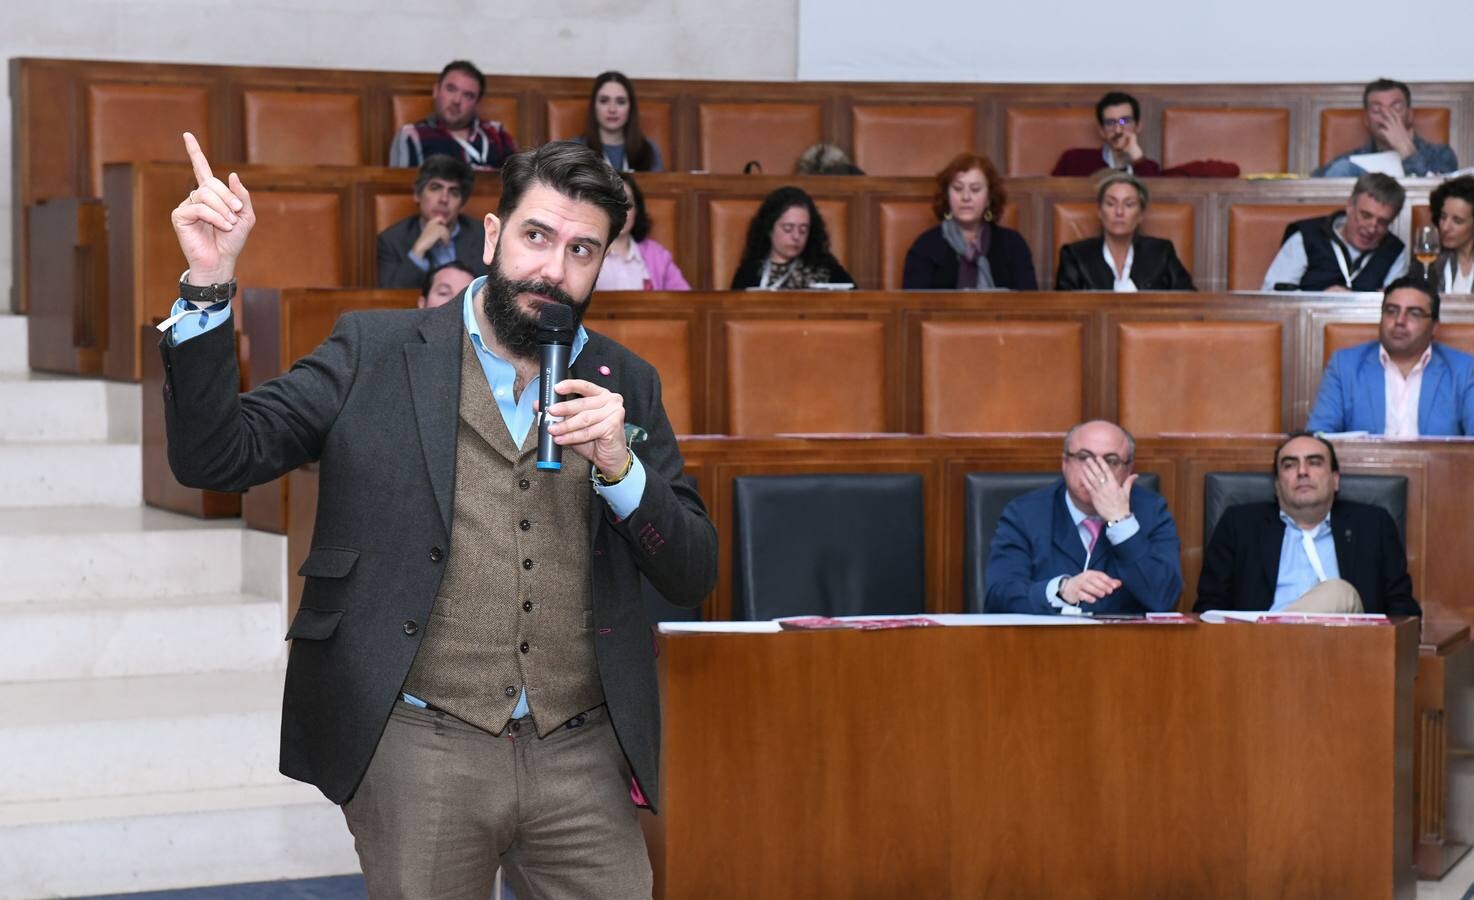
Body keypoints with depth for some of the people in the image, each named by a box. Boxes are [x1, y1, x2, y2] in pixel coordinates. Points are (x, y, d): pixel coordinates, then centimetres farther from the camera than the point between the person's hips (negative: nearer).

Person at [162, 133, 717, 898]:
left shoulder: (625, 385, 9)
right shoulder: (376, 353, 3)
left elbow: (693, 577, 6)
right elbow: (214, 456, -4)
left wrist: (618, 465, -11)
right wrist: (208, 284, -15)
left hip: (582, 757, 2)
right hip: (420, 751, -2)